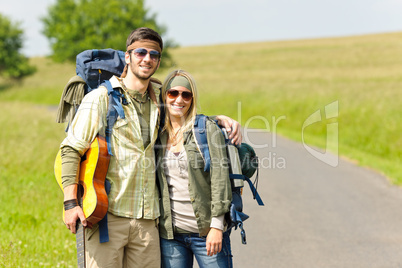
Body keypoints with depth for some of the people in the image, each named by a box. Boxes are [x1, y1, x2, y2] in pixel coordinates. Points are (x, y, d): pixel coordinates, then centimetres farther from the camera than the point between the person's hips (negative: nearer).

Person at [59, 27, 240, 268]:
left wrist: (222, 119, 12)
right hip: (107, 214, -4)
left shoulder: (159, 97, 13)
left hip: (147, 218, 5)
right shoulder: (101, 98, -1)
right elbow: (71, 149, -2)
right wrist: (70, 203, -11)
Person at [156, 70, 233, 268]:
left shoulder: (207, 128, -2)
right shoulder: (159, 135, 10)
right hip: (170, 234, 4)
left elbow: (220, 177, -7)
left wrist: (217, 225, -13)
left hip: (206, 232, -4)